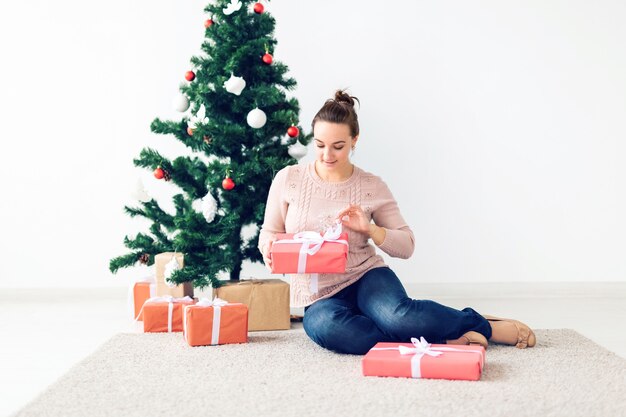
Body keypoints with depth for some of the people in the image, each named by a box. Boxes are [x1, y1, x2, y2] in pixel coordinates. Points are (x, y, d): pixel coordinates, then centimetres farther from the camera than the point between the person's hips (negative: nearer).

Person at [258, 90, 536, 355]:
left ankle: (484, 326, -10)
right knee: (325, 327, -37)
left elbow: (406, 246, 1)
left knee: (397, 315, -36)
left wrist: (369, 228, -18)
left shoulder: (372, 187, 0)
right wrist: (271, 246, -16)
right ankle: (439, 340, -26)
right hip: (319, 298, 1)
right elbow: (268, 233, 9)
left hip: (365, 277, -1)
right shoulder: (288, 179, -1)